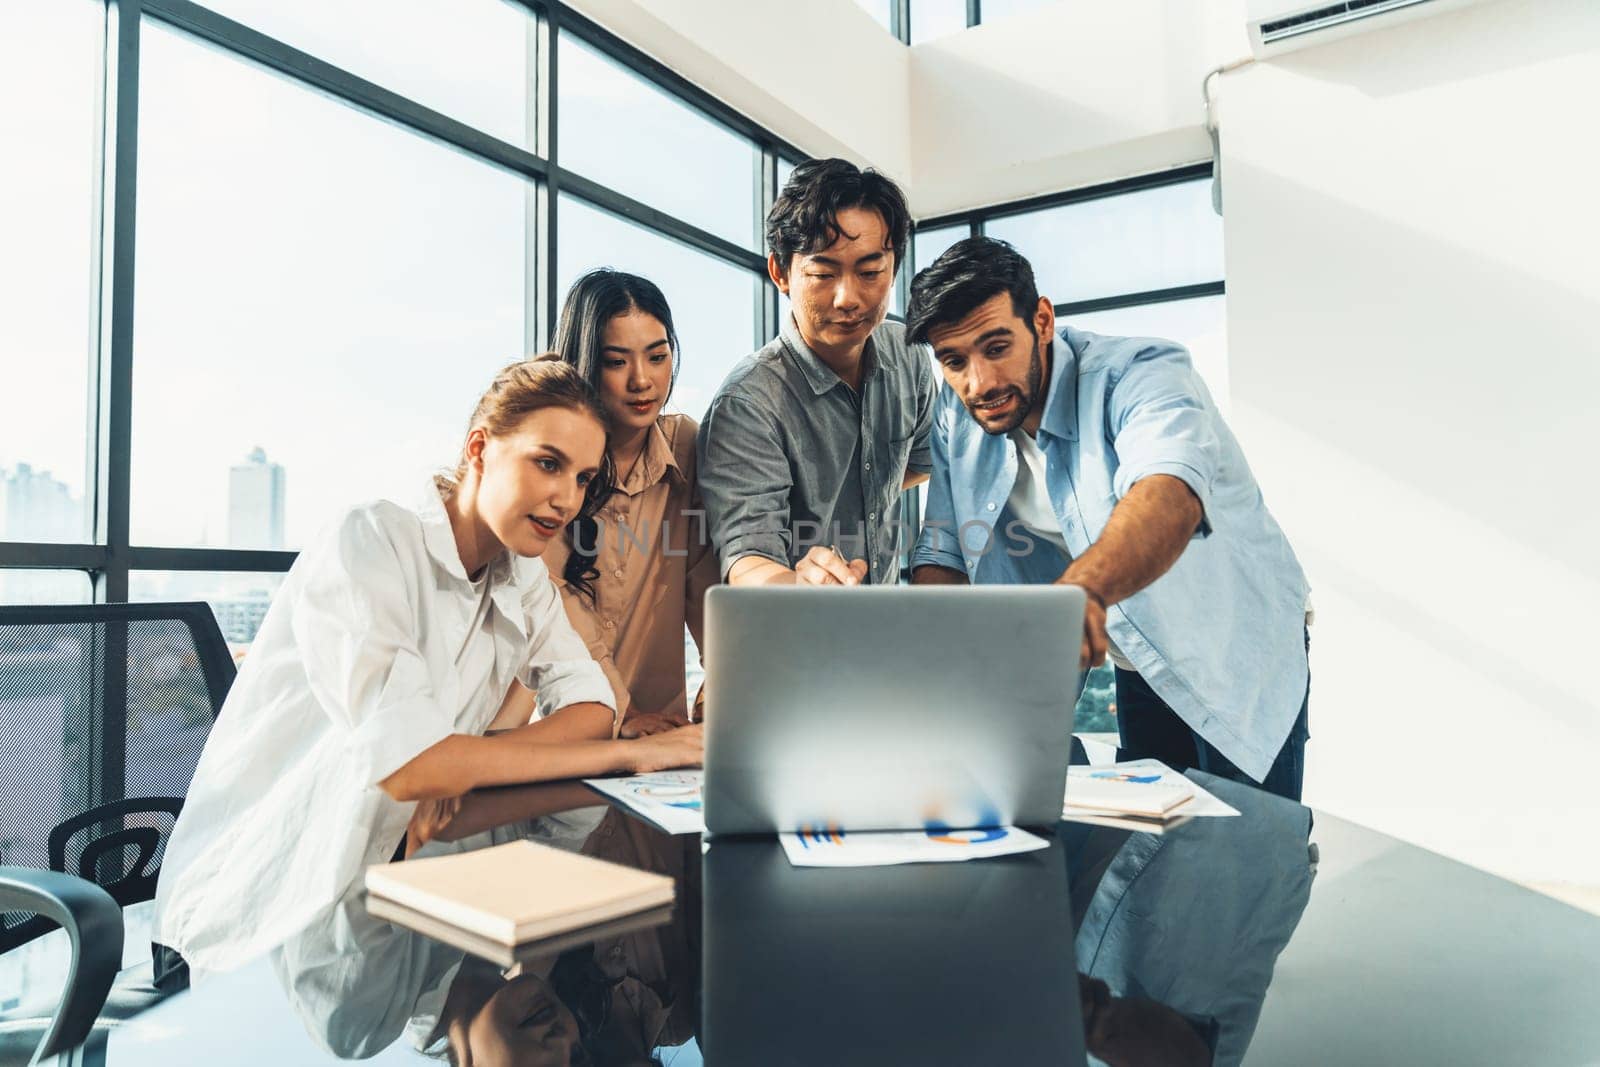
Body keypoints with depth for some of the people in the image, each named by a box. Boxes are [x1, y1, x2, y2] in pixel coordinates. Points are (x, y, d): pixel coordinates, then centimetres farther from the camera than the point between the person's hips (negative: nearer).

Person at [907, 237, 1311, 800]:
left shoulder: (1142, 375, -28)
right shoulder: (958, 420, -10)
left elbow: (1170, 497, -48)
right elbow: (942, 552, -7)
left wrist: (1083, 588, -69)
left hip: (1238, 658, -5)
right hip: (1137, 666, 5)